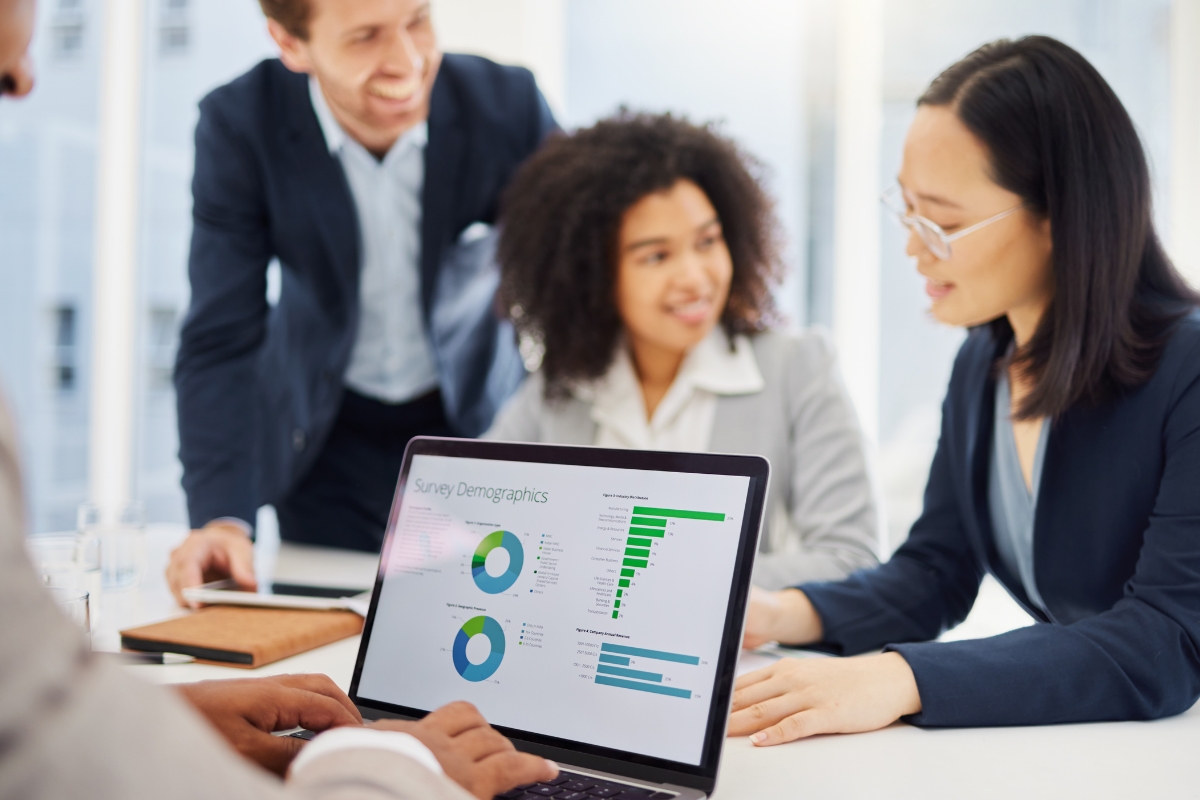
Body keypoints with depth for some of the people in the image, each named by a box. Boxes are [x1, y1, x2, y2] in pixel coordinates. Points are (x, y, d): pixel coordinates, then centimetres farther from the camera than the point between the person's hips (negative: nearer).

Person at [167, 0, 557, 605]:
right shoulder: (240, 125, -21)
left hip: (480, 420, 1)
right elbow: (221, 341, -22)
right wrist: (221, 518, -35)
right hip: (329, 436, 0)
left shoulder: (506, 104, -22)